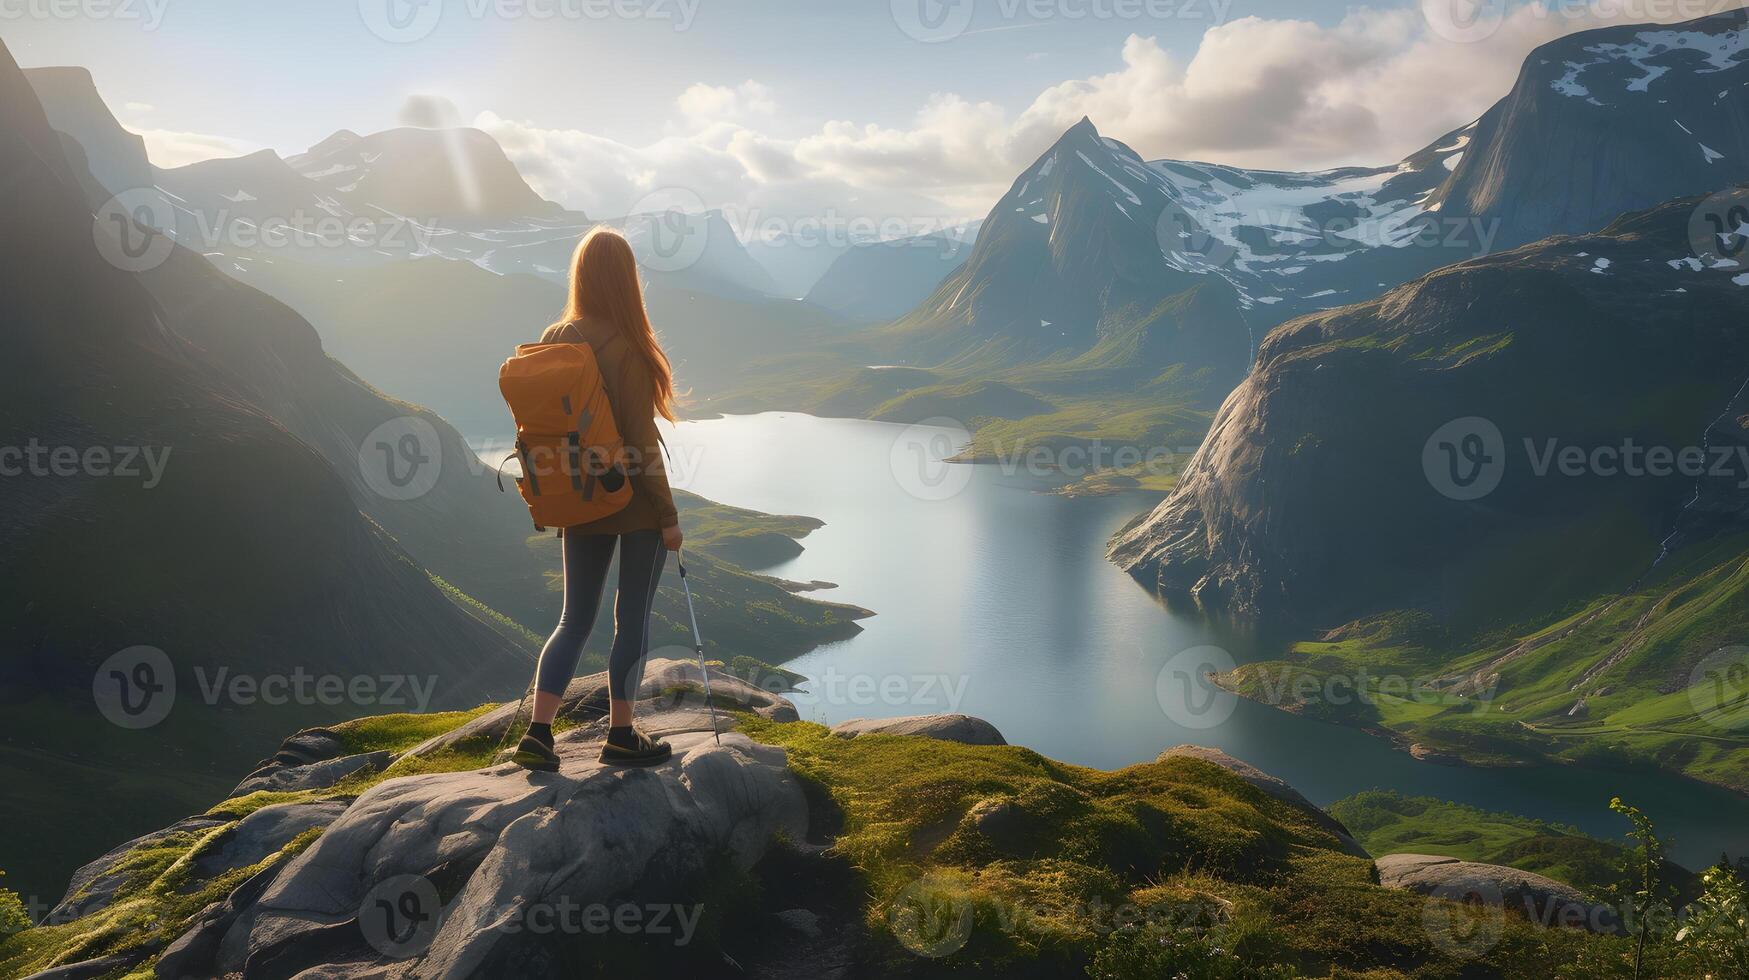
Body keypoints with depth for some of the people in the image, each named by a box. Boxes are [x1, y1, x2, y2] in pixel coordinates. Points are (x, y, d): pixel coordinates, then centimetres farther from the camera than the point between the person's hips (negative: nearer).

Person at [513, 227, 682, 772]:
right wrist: (668, 515, -9)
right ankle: (621, 736, 18)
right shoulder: (627, 348, -18)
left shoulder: (553, 340, 2)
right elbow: (642, 441, -17)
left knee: (575, 618, 14)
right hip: (636, 502, -6)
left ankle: (538, 735, 8)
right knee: (633, 617, 8)